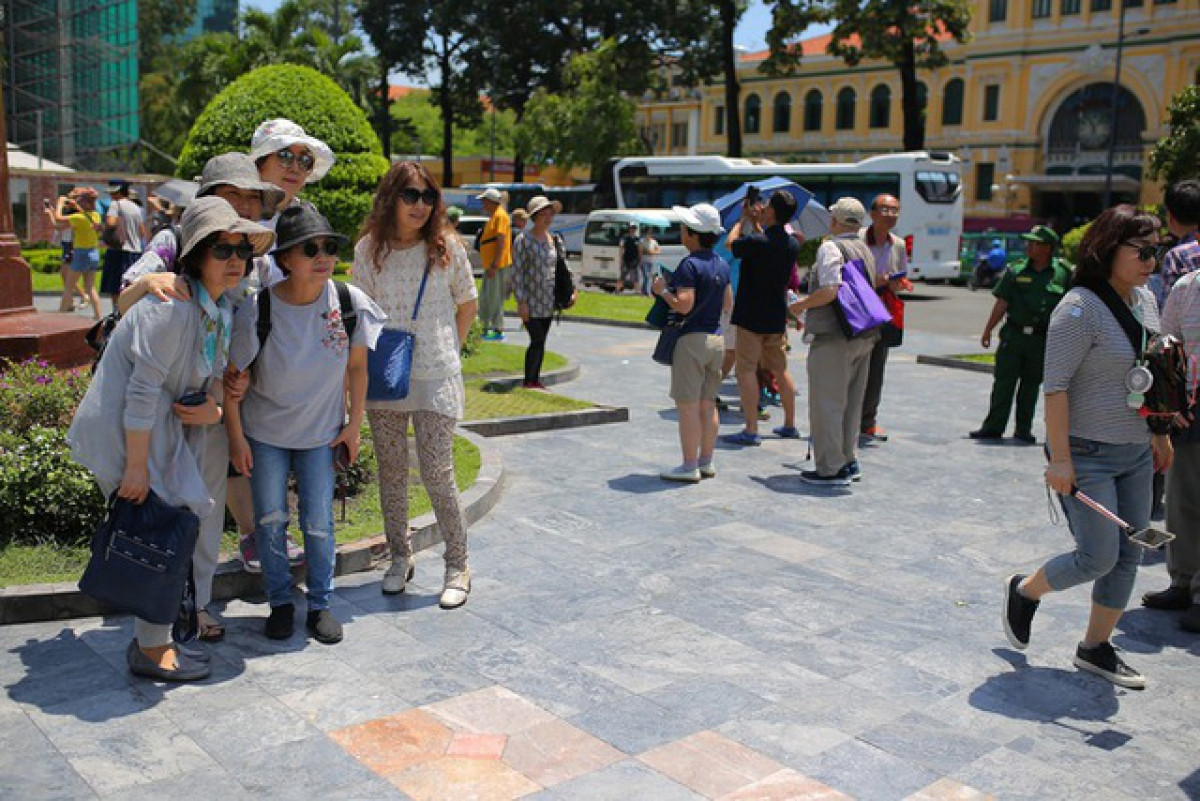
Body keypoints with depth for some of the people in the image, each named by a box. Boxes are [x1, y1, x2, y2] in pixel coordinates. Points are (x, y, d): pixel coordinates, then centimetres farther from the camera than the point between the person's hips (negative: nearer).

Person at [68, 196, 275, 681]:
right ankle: (151, 650, 9)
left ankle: (152, 639, 28)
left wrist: (213, 409, -5)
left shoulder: (220, 309, 6)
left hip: (164, 425, 9)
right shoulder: (173, 307, -23)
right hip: (125, 430, -9)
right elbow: (142, 390, -25)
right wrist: (137, 467, -23)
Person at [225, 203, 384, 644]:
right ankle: (280, 603, 26)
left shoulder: (351, 303, -18)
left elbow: (357, 365, -2)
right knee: (270, 520, 7)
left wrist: (354, 425, -1)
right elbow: (234, 376, -10)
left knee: (319, 523, 4)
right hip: (265, 432, -1)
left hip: (321, 430, 1)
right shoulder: (257, 310, -23)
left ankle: (321, 604, 22)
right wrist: (236, 438, -6)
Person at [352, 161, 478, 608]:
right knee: (391, 473, 9)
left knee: (437, 474, -5)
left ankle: (457, 566, 9)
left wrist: (450, 349, 6)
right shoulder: (368, 250, 1)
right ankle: (400, 558, 25)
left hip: (435, 377, -2)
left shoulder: (446, 248, -2)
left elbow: (467, 304, 10)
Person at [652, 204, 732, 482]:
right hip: (716, 338, 8)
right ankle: (706, 463, 19)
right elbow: (728, 303, 16)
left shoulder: (690, 265, -16)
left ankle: (689, 467, -1)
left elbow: (683, 305, -23)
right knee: (707, 405, 13)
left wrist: (663, 290, -8)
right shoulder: (722, 265, 10)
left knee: (688, 406, -3)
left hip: (692, 339, -8)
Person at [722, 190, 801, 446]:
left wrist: (744, 219, 13)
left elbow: (731, 243, 0)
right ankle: (790, 425, 23)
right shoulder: (792, 244, 3)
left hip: (751, 316, -7)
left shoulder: (756, 242, -19)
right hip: (777, 316, 7)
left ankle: (750, 430, -6)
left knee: (746, 369, -3)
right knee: (780, 369, 15)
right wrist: (756, 223, 24)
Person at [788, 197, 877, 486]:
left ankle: (831, 469, -1)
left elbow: (830, 291, -24)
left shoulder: (830, 248, -12)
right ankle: (849, 462, 23)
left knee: (827, 403, -3)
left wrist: (800, 305, -8)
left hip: (835, 336, -9)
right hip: (864, 335, 9)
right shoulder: (865, 250, 16)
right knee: (852, 402, 16)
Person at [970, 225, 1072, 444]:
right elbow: (1001, 303, 6)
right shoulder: (1017, 272, 5)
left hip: (1041, 341, -1)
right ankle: (994, 427, 6)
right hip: (1014, 334, 1)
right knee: (1004, 381, 0)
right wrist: (988, 330, 3)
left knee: (1031, 384, 8)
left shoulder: (1062, 274, 1)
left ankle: (1024, 429, 17)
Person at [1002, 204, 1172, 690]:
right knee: (1098, 557, -6)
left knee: (1128, 557, 9)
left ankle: (1096, 649, 23)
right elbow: (1055, 386, -20)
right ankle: (1023, 591, 21)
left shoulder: (1145, 299, 9)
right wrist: (1060, 459, -23)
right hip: (1088, 454, -8)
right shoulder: (1081, 308, -16)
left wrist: (1161, 435, 19)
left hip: (1136, 453, 8)